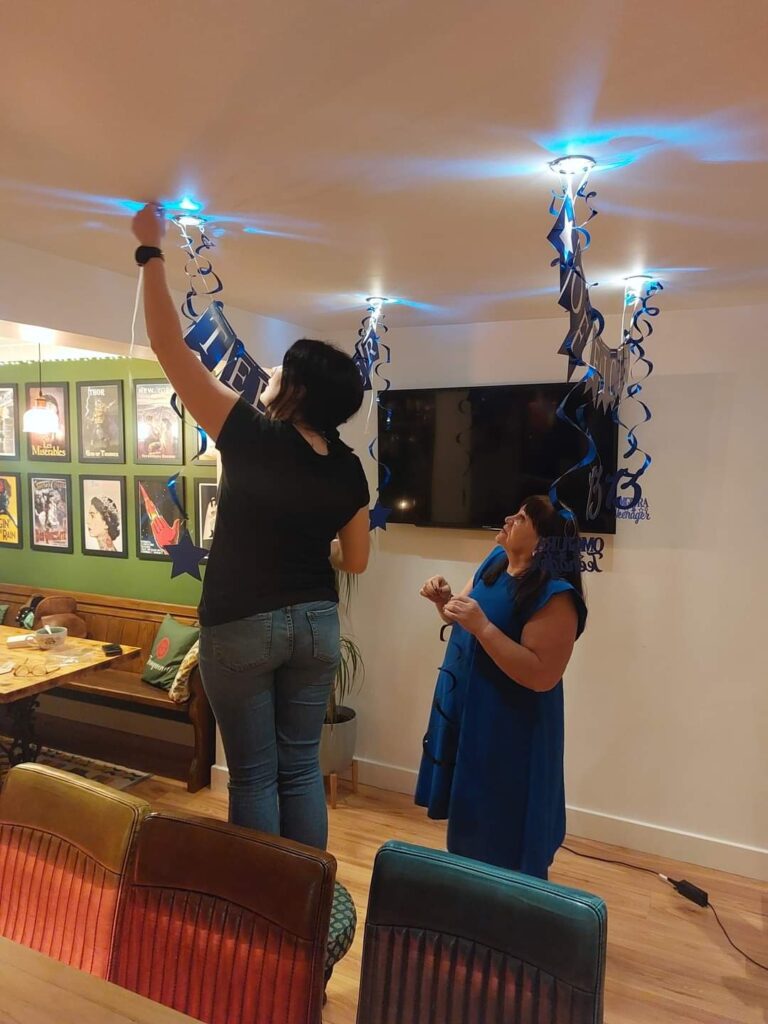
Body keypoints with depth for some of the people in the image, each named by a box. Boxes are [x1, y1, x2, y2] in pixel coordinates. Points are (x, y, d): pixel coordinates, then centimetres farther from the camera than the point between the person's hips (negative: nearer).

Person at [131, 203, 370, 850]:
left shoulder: (254, 438, -16)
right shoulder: (349, 470, -2)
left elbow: (169, 346, -11)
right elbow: (355, 561, 6)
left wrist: (152, 249, -1)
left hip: (241, 626, -4)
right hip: (316, 623, 5)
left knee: (253, 774, 10)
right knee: (302, 767, 16)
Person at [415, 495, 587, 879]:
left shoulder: (556, 596, -24)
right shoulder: (496, 561, 1)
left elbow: (542, 675, -28)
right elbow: (462, 618, 14)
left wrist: (482, 626, -33)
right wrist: (444, 600, -9)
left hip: (509, 731, -8)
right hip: (463, 714, 8)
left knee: (505, 841, 9)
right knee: (470, 818, 25)